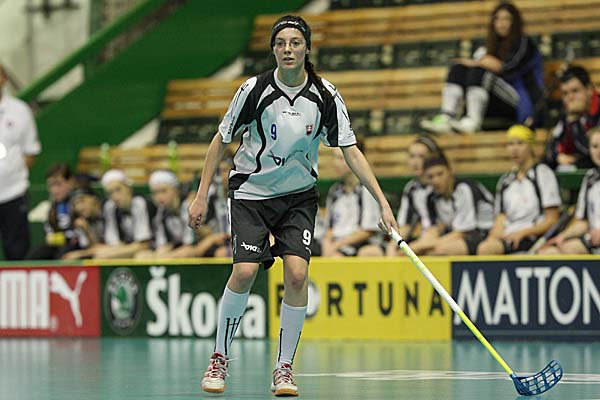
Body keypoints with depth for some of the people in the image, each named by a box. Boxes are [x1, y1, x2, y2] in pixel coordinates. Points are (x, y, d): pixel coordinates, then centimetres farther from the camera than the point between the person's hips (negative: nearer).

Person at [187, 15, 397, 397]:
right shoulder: (255, 90, -14)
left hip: (299, 195, 2)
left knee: (297, 273, -15)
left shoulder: (325, 96, -10)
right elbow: (221, 140, -2)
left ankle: (284, 368, -2)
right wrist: (202, 196, -3)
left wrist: (382, 201, -14)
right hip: (251, 191, -1)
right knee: (245, 271, -17)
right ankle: (220, 358, 4)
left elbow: (351, 151, -7)